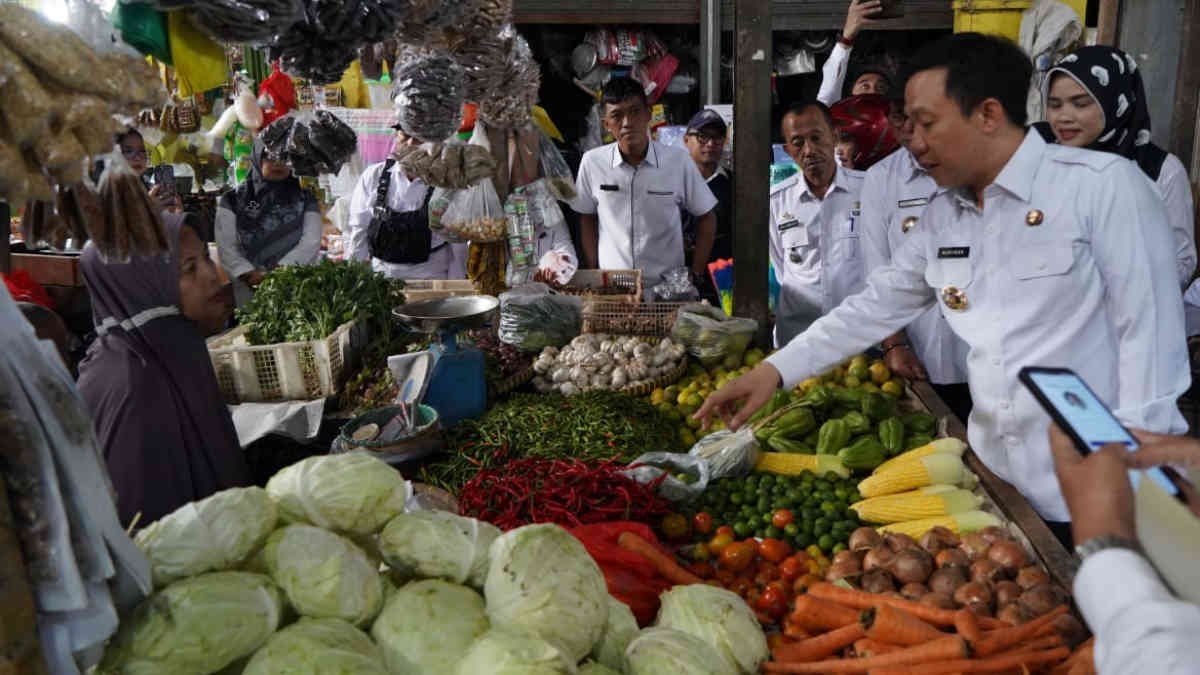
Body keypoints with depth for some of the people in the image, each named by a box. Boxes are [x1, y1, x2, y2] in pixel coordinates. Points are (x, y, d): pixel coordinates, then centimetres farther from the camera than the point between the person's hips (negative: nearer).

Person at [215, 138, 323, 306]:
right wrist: (251, 275, -19)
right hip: (248, 294, 0)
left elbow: (310, 243, -3)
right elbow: (226, 247, 0)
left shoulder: (305, 200, 11)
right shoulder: (232, 201, 10)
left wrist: (275, 272, -17)